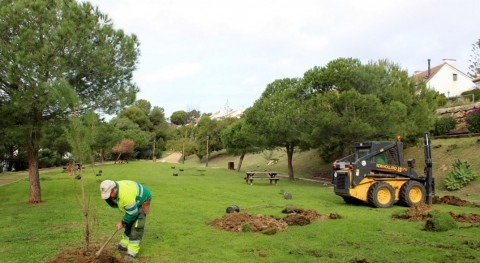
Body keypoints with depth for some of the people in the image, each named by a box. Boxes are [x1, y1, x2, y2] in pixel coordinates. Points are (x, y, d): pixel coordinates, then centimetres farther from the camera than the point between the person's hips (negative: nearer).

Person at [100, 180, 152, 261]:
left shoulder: (125, 195, -40)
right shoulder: (113, 190, -13)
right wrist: (108, 199, -18)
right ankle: (124, 245, 30)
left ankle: (132, 251, -6)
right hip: (134, 201, 9)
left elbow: (132, 213, -29)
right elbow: (114, 204, 3)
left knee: (136, 226, -12)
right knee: (129, 223, 16)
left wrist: (122, 223, -15)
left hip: (142, 201, -9)